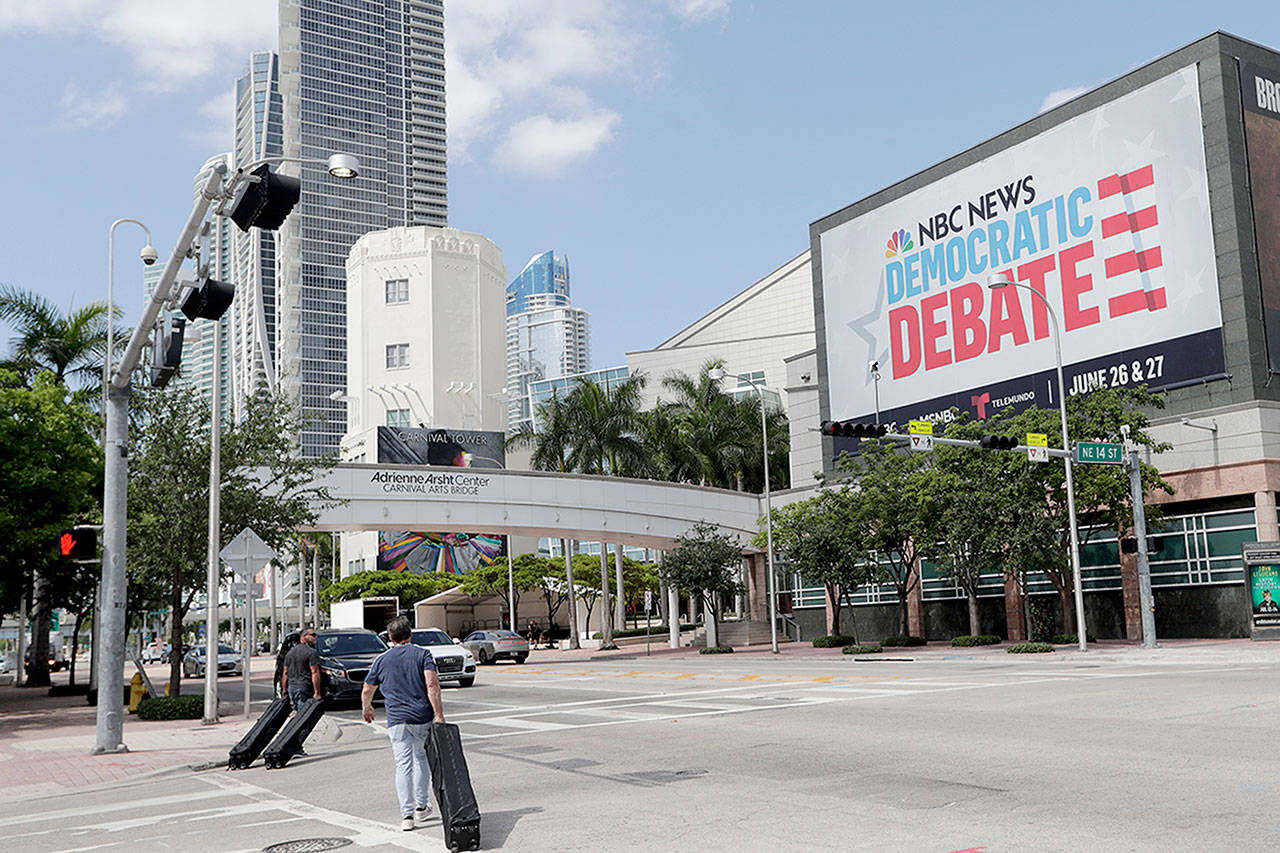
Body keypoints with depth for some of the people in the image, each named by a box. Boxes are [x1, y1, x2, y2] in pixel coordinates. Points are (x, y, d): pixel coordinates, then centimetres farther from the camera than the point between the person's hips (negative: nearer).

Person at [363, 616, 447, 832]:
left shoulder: (381, 660, 7)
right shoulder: (422, 654, 1)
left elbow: (367, 691, 16)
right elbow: (432, 685, -13)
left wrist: (367, 709, 36)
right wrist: (439, 715, -13)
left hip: (397, 720, 0)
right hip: (423, 717, 0)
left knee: (403, 766, -1)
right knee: (421, 759, 20)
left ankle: (407, 814, -10)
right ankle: (421, 806, 24)